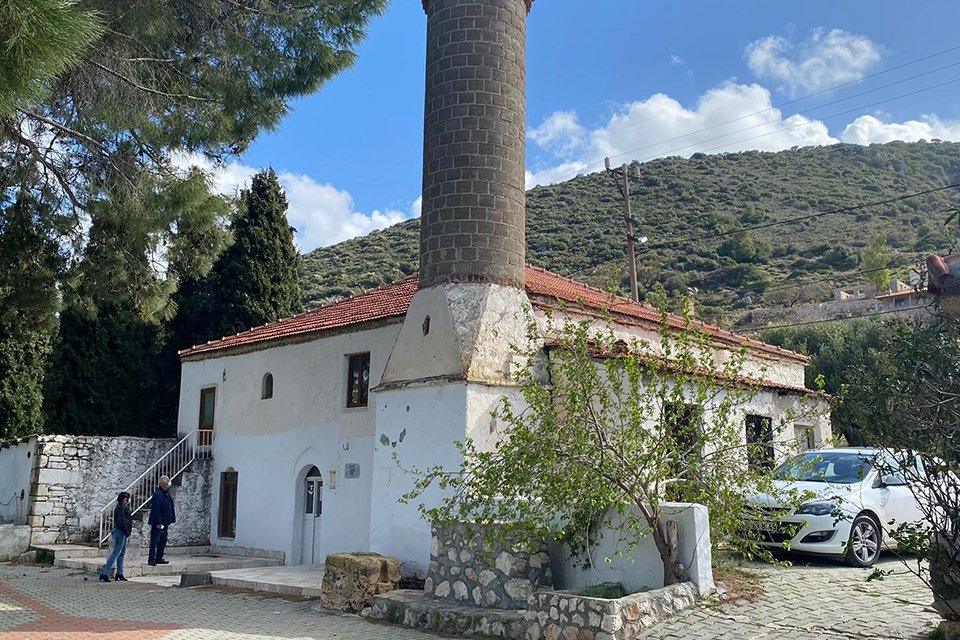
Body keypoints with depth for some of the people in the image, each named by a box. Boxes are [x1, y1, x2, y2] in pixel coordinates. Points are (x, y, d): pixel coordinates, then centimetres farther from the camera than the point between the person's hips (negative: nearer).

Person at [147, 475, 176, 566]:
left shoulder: (167, 494, 15)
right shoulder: (158, 494, -14)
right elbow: (156, 510, -19)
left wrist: (170, 521, 17)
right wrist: (158, 522, -22)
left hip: (165, 523, 9)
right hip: (158, 523, -9)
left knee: (163, 541, 13)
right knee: (155, 542, -5)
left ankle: (159, 558, 20)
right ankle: (151, 559, -2)